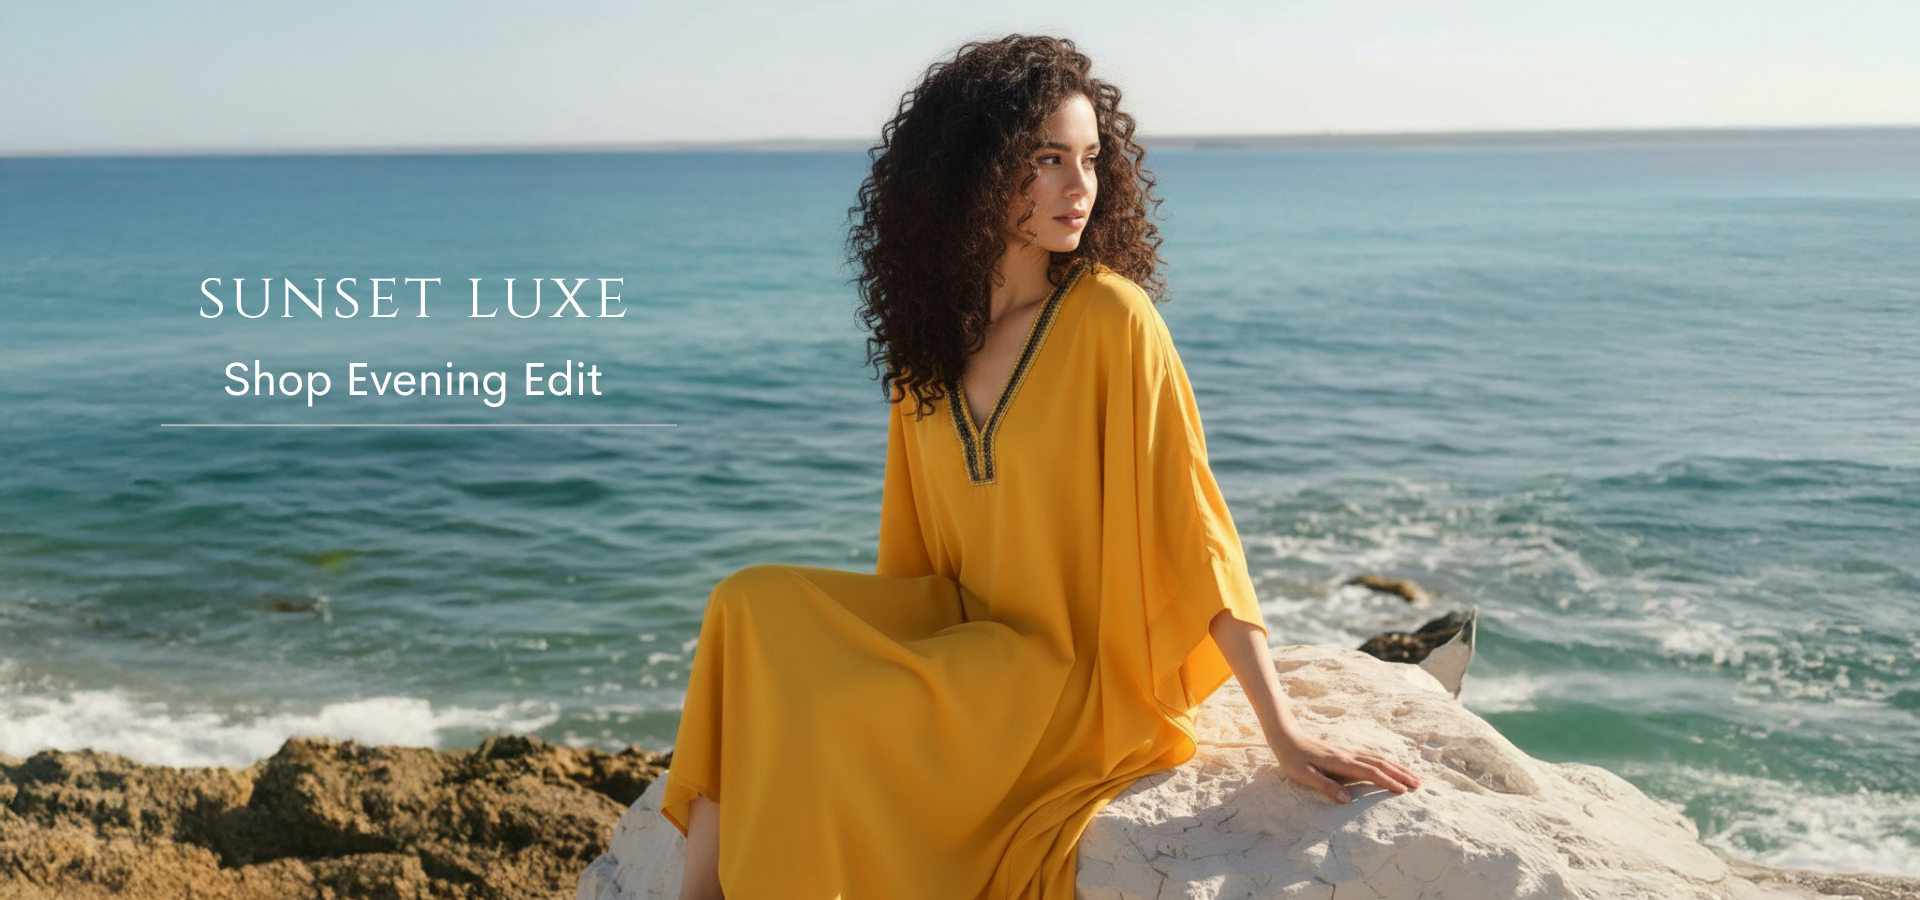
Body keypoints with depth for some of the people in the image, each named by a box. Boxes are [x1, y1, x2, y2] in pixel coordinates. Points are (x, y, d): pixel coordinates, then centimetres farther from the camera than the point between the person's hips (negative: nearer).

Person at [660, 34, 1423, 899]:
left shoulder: (1111, 318, -15)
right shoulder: (933, 327, 3)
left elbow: (1187, 525, -16)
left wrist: (1283, 731, -17)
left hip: (1070, 673, -6)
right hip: (961, 632, 6)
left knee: (828, 720, -20)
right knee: (753, 608, -11)